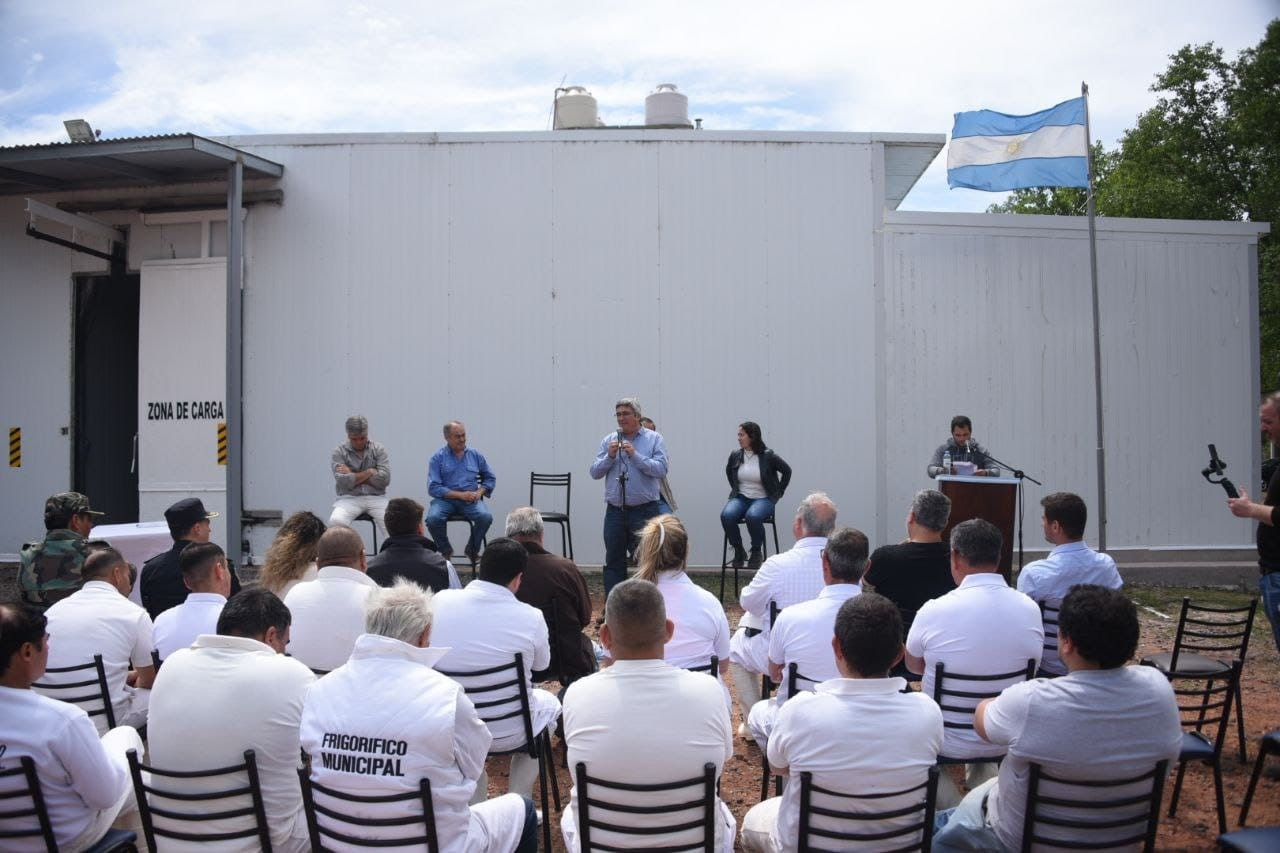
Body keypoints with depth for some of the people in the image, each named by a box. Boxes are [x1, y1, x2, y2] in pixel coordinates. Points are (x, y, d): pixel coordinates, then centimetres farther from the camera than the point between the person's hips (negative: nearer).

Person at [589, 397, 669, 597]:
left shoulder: (654, 439, 1)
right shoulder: (608, 441, 10)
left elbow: (661, 469, -11)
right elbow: (595, 472, 6)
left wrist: (635, 455, -17)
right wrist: (609, 456, -9)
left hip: (644, 511, -3)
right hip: (615, 511, 3)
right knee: (613, 563, 9)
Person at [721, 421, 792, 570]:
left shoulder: (767, 456, -7)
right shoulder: (735, 455, 3)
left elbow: (787, 470, 6)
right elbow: (728, 471, 26)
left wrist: (779, 492, 6)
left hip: (764, 499, -3)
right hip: (741, 497, 4)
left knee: (753, 516, -37)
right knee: (726, 515, -29)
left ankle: (757, 552, -12)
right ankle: (738, 552, -9)